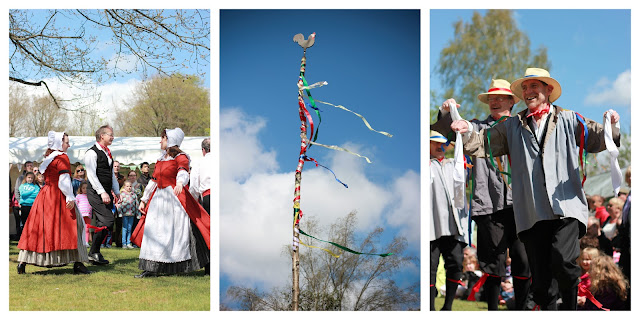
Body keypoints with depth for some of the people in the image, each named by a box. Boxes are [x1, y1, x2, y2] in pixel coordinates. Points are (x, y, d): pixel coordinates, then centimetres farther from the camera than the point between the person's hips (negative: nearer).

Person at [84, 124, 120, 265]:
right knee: (108, 221, -16)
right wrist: (102, 193, -21)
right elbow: (91, 175, -16)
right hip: (96, 193, -9)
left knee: (101, 223, 7)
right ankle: (93, 252, -8)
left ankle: (95, 254, 13)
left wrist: (116, 192, 21)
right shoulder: (92, 153, -9)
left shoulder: (107, 153, 19)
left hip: (106, 193, 9)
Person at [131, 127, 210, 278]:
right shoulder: (160, 160, 17)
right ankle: (152, 268, 2)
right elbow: (153, 181, 23)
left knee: (176, 231, -6)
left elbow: (183, 172, -25)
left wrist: (180, 183, -47)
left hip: (175, 197, -7)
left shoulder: (180, 157, -5)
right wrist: (144, 200, 23)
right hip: (159, 198, 7)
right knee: (153, 231, 1)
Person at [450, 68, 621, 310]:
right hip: (532, 215, 3)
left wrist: (612, 126, -14)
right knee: (541, 279, 3)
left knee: (563, 261, -22)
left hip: (566, 208, -3)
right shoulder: (512, 127, 18)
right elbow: (483, 145, 13)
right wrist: (467, 133, -7)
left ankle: (570, 309, 0)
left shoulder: (569, 120, 12)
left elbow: (599, 139, 6)